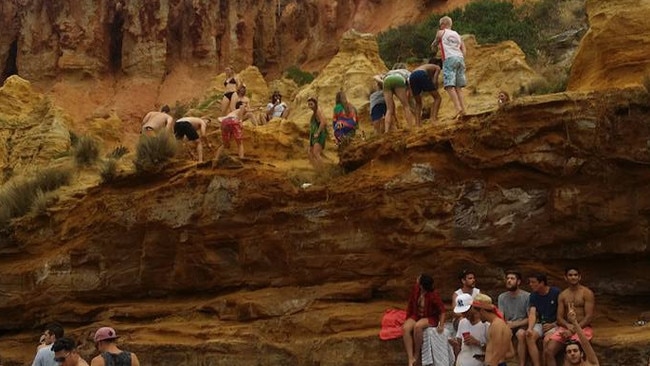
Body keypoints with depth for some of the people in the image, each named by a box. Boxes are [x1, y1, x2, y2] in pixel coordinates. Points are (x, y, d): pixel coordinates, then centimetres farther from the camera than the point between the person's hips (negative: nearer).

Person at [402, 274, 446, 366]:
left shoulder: (433, 295, -22)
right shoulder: (415, 288, -9)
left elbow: (442, 310, -13)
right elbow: (411, 304, 6)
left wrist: (441, 325, -22)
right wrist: (408, 319, 9)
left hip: (430, 318, -5)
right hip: (417, 315, 5)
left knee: (417, 326, -38)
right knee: (406, 328, -28)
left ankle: (417, 356, -18)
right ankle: (411, 358, -31)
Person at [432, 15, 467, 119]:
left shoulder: (441, 33, 12)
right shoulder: (457, 35, 26)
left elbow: (433, 45, 27)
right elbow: (463, 51, 18)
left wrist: (434, 45, 49)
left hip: (449, 59, -6)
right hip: (460, 58, 6)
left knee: (449, 86, -13)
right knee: (458, 87, 8)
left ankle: (458, 108, -30)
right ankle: (463, 109, -2)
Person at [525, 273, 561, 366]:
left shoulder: (556, 292, -8)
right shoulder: (533, 295, 5)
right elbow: (532, 314, -5)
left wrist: (552, 325, -13)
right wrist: (530, 328, -22)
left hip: (554, 324, -4)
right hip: (540, 323, 4)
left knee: (546, 340, -33)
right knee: (529, 337, -25)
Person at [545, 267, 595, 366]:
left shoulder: (587, 293, -1)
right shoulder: (562, 295, 13)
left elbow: (589, 317, -9)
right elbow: (559, 318, 7)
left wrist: (573, 330, -17)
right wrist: (568, 326, -15)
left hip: (583, 327, -4)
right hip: (565, 327, 4)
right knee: (548, 352, -18)